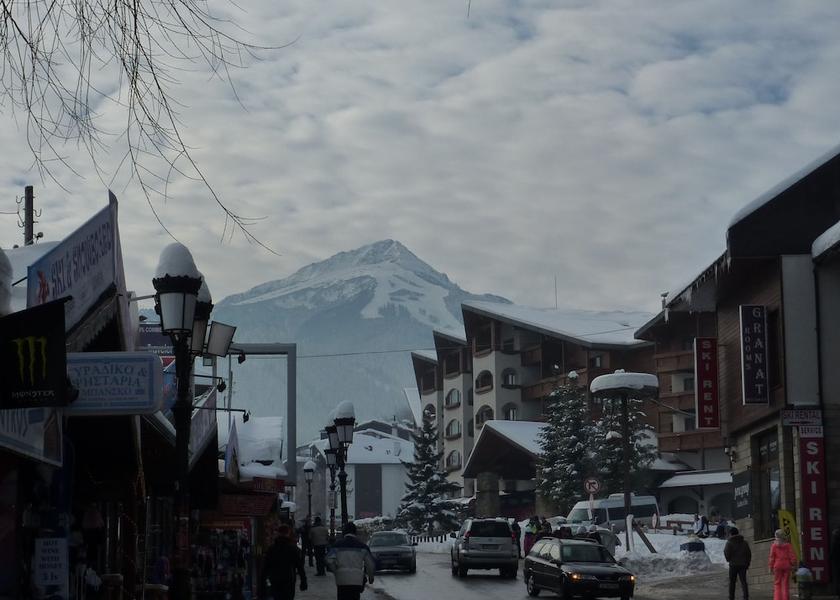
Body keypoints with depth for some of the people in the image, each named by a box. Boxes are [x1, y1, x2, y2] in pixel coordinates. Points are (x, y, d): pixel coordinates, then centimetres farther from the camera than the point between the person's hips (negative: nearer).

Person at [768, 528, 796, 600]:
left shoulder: (774, 545, -3)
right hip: (786, 566, 1)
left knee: (777, 583, 6)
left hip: (777, 566, -1)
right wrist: (793, 564, 3)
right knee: (785, 584, 5)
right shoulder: (788, 545, 0)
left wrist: (770, 567, 2)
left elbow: (771, 557, -3)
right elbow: (792, 556, -4)